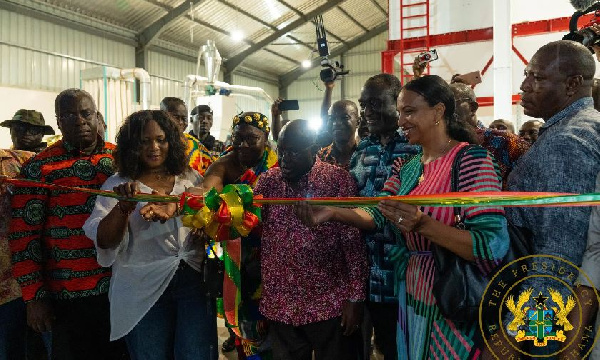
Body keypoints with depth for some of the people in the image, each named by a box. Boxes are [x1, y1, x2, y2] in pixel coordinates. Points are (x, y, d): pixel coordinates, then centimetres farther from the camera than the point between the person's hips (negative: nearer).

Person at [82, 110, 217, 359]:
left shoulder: (191, 178, 8)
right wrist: (124, 207, -24)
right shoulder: (117, 186, 1)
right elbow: (103, 241, -8)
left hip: (194, 280, 2)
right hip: (145, 290, -1)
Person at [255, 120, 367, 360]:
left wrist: (355, 297, -9)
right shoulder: (266, 182, 2)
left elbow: (353, 241, -8)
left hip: (330, 306, -3)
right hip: (281, 308, 3)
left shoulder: (338, 180, -9)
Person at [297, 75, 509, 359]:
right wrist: (332, 213, -17)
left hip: (455, 306, -7)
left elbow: (493, 248, -24)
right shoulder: (407, 168, 8)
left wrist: (422, 224, -34)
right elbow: (375, 215, 0)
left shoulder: (471, 159, -17)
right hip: (411, 298, 7)